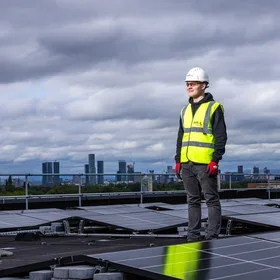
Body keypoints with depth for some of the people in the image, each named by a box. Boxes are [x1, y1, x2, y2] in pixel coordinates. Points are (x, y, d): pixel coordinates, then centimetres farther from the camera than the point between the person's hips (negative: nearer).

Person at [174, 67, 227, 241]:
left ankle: (213, 236, 0)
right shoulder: (185, 110, 18)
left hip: (205, 163, -7)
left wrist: (216, 160, -16)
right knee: (193, 200, 10)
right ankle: (193, 236, 14)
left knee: (211, 199, -2)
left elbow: (221, 136, -8)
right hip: (187, 163, 7)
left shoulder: (214, 108, -2)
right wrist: (178, 160, 14)